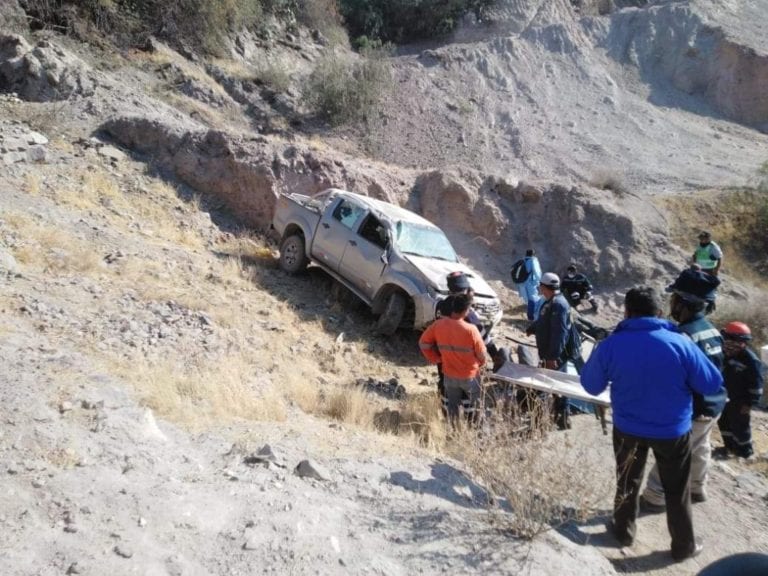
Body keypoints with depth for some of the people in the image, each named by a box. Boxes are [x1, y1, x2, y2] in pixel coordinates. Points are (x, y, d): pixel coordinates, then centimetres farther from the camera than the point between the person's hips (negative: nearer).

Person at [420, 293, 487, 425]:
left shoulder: (438, 325, -17)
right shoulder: (471, 330, -27)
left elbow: (423, 344, -5)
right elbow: (481, 353, -13)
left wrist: (436, 359, 8)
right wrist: (481, 363, 9)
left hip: (449, 375, 3)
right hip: (470, 375, -3)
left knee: (453, 404, 24)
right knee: (475, 404, 23)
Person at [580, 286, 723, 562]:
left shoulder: (610, 346, -17)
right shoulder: (680, 343, -20)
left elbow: (591, 385, -4)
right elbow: (712, 384, -10)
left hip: (627, 428, 1)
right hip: (673, 430, -1)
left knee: (628, 482, 24)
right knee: (677, 490, 20)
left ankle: (624, 531, 41)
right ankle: (684, 545, 37)